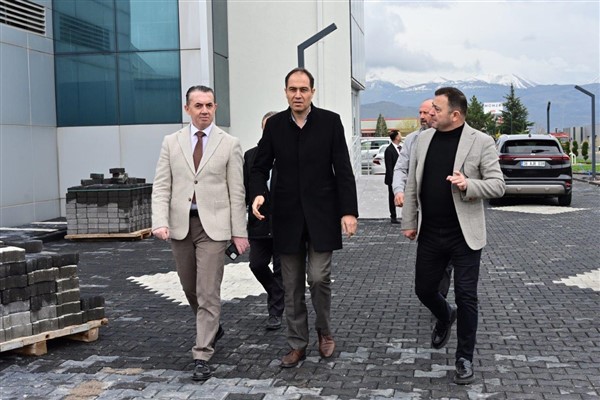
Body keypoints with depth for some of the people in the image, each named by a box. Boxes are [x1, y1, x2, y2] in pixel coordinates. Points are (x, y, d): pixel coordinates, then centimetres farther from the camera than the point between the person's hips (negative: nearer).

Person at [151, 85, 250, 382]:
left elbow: (236, 192, -1)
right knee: (190, 289, 16)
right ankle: (212, 328, 42)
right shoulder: (171, 142, 6)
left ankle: (202, 355, 3)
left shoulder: (230, 144, 0)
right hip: (180, 224, 3)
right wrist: (160, 221, -13)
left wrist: (239, 231, -4)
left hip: (213, 225, -3)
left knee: (208, 293, -5)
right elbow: (161, 187, 1)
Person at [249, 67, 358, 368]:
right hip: (287, 215, 2)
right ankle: (297, 344, 20)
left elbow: (343, 170, -4)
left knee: (319, 276, -6)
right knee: (292, 286, 7)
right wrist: (258, 193, -14)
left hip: (321, 214, -2)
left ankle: (324, 331, 20)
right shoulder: (275, 124, 4)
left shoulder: (330, 121, -2)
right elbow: (260, 167, 7)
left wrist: (348, 211, -10)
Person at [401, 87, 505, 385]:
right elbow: (412, 184, 9)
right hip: (430, 234, 4)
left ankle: (465, 357, 18)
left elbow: (497, 185, -9)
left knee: (466, 296, 1)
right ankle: (445, 316, 46)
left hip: (464, 235, -4)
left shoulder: (481, 142, -7)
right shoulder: (423, 139, 5)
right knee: (423, 289, 13)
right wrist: (409, 222, 7)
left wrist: (468, 185, -26)